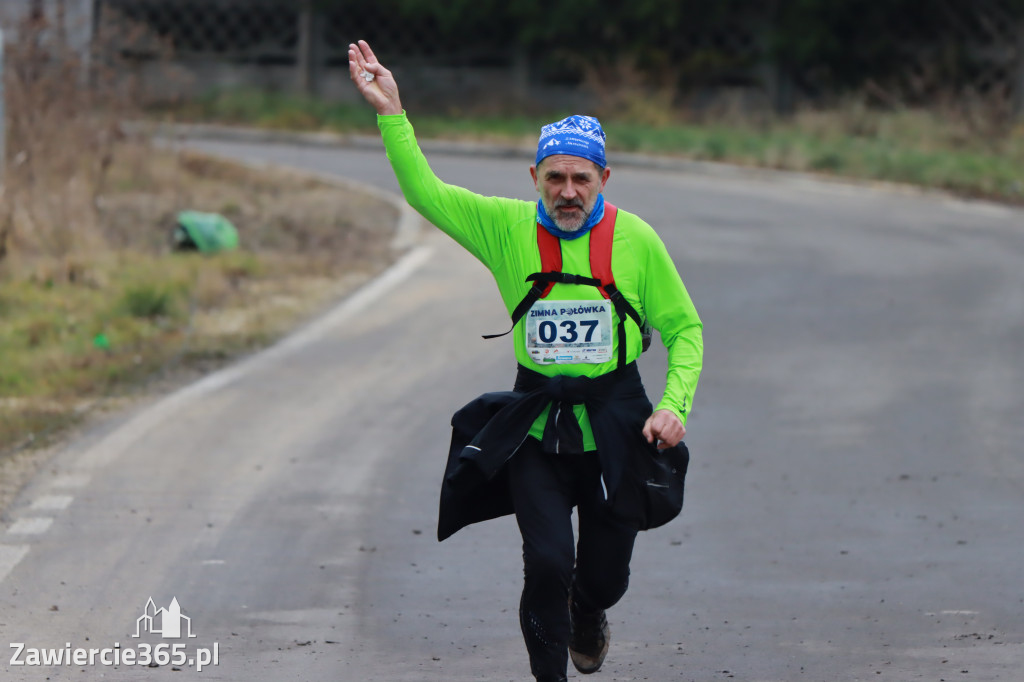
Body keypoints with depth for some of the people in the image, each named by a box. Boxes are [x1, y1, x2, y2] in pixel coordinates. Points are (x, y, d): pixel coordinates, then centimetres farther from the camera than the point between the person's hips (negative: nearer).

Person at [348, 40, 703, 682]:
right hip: (534, 429, 0)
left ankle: (587, 614, 48)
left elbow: (684, 327, 3)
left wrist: (674, 404, -11)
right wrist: (392, 112, -18)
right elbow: (424, 192, -8)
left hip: (615, 428, 1)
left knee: (606, 574, 10)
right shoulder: (506, 226, -4)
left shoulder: (635, 239, -5)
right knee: (547, 562, -17)